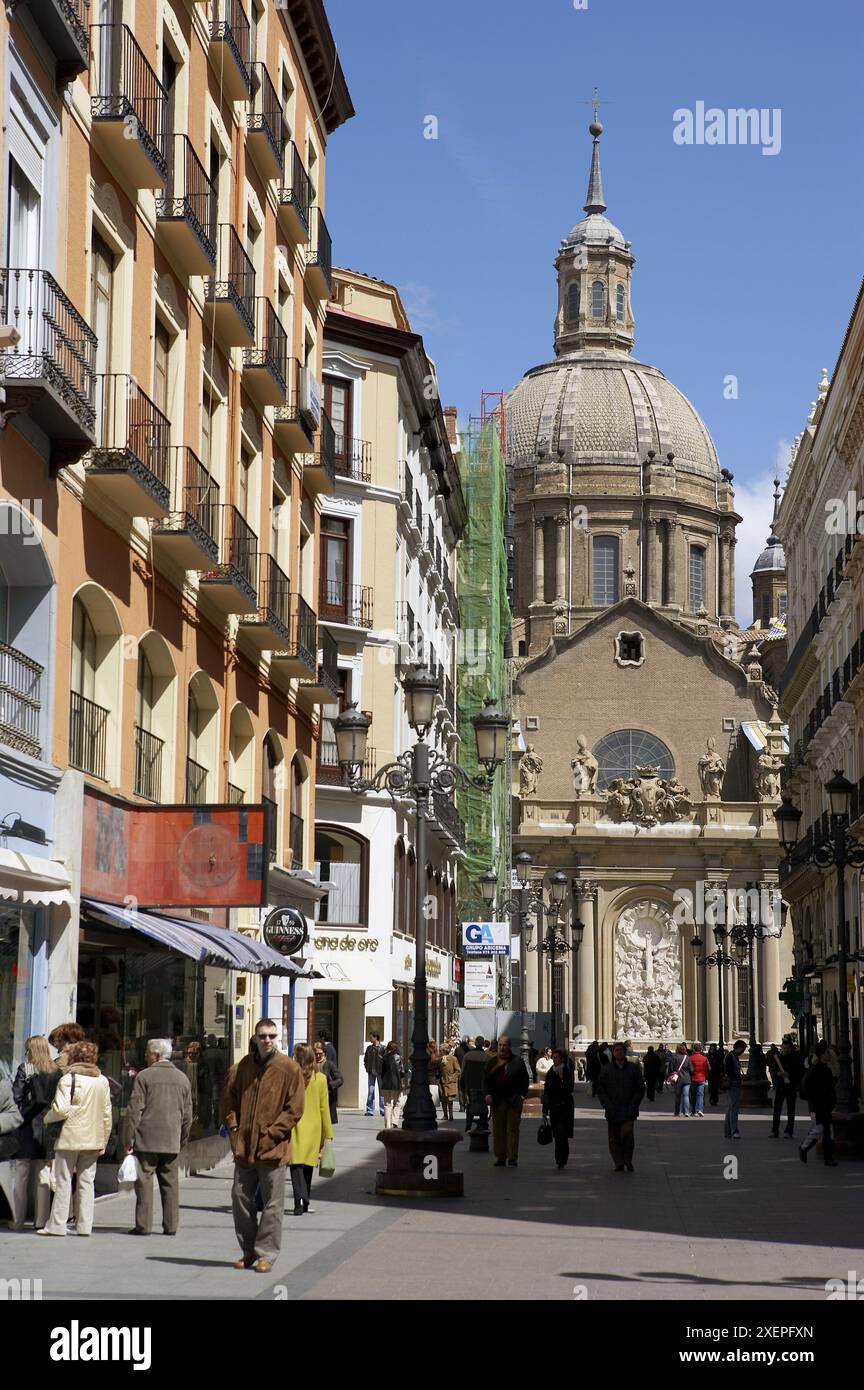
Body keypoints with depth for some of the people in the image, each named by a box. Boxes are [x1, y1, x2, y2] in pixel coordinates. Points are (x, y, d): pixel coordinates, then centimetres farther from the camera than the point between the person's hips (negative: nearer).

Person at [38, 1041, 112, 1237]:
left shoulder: (68, 1079, -10)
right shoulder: (102, 1081, 7)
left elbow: (61, 1110, -17)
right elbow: (107, 1114, 8)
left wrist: (46, 1118, 3)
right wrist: (103, 1140, 15)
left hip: (70, 1138, -5)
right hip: (93, 1138, 5)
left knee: (63, 1181, 1)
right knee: (87, 1181, 9)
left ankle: (57, 1224, 3)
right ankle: (84, 1225, 7)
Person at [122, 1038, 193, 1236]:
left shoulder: (144, 1076, -4)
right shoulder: (182, 1078, 10)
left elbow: (134, 1110, -8)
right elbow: (188, 1114, 12)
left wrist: (129, 1140, -3)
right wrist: (182, 1141, 20)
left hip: (147, 1140, -4)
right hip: (172, 1142, 4)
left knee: (144, 1182, 0)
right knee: (170, 1183, 8)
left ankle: (143, 1225, -2)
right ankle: (171, 1225, 7)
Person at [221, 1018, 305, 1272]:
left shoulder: (289, 1069, -6)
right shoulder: (243, 1066, 7)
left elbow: (294, 1108, -7)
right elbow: (229, 1099, 16)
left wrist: (271, 1133, -12)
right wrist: (234, 1128, 4)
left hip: (273, 1148, -4)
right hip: (243, 1147, 5)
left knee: (272, 1204, 0)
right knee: (240, 1199, 9)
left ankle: (266, 1254, 8)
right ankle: (248, 1251, 21)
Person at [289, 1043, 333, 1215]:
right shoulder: (320, 1079, -2)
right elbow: (324, 1108, 1)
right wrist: (328, 1134, 8)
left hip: (295, 1128, -3)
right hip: (313, 1130, 3)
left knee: (296, 1165, -4)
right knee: (308, 1166, 15)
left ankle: (300, 1201, -22)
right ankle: (304, 1204, 23)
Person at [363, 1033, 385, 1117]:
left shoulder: (382, 1048, -5)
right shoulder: (369, 1048, 10)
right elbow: (365, 1059, 19)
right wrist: (367, 1068, 7)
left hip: (380, 1072, -4)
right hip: (371, 1072, 4)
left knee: (381, 1091, 1)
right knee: (370, 1091, 2)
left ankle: (383, 1110, 7)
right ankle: (370, 1110, 5)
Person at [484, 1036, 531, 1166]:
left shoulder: (517, 1062, 1)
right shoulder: (492, 1062, 10)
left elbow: (525, 1080, 2)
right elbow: (487, 1080, 12)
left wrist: (522, 1096, -7)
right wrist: (488, 1094, -2)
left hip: (514, 1101, -3)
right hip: (497, 1101, 3)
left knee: (512, 1129, -3)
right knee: (498, 1130, 5)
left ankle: (512, 1157, -1)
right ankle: (500, 1157, 11)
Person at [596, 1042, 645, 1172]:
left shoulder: (634, 1068, 4)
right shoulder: (606, 1070, 6)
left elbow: (640, 1089, 6)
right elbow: (600, 1090, 7)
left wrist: (633, 1105, -5)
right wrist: (607, 1105, -5)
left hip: (628, 1111, -2)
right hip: (612, 1111, 2)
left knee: (627, 1133, -18)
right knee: (614, 1138, 4)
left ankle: (628, 1161, 1)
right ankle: (619, 1163, 14)